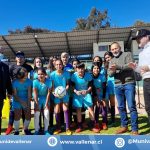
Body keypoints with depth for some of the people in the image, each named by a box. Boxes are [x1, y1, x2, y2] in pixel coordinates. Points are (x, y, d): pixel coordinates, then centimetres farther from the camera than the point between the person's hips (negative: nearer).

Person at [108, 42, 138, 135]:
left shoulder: (127, 54, 5)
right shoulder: (111, 61, 18)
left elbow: (130, 66, -12)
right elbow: (110, 74, 8)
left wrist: (117, 67, -22)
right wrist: (113, 71, -15)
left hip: (129, 83, -5)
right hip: (118, 86, 5)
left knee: (131, 106, -7)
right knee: (121, 107, 9)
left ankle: (134, 129, 0)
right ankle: (124, 126, 21)